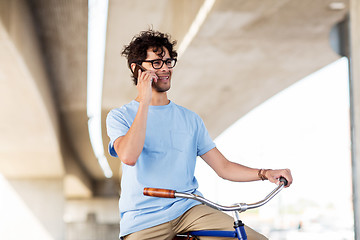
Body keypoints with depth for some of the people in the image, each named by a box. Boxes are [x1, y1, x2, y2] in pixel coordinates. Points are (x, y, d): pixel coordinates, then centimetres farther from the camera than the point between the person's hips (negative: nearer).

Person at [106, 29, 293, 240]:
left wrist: (265, 174, -4)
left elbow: (223, 166, 13)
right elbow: (129, 156, -18)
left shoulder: (190, 119, 15)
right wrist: (144, 101, -13)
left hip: (189, 209, 3)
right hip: (143, 221, -3)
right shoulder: (120, 117, 4)